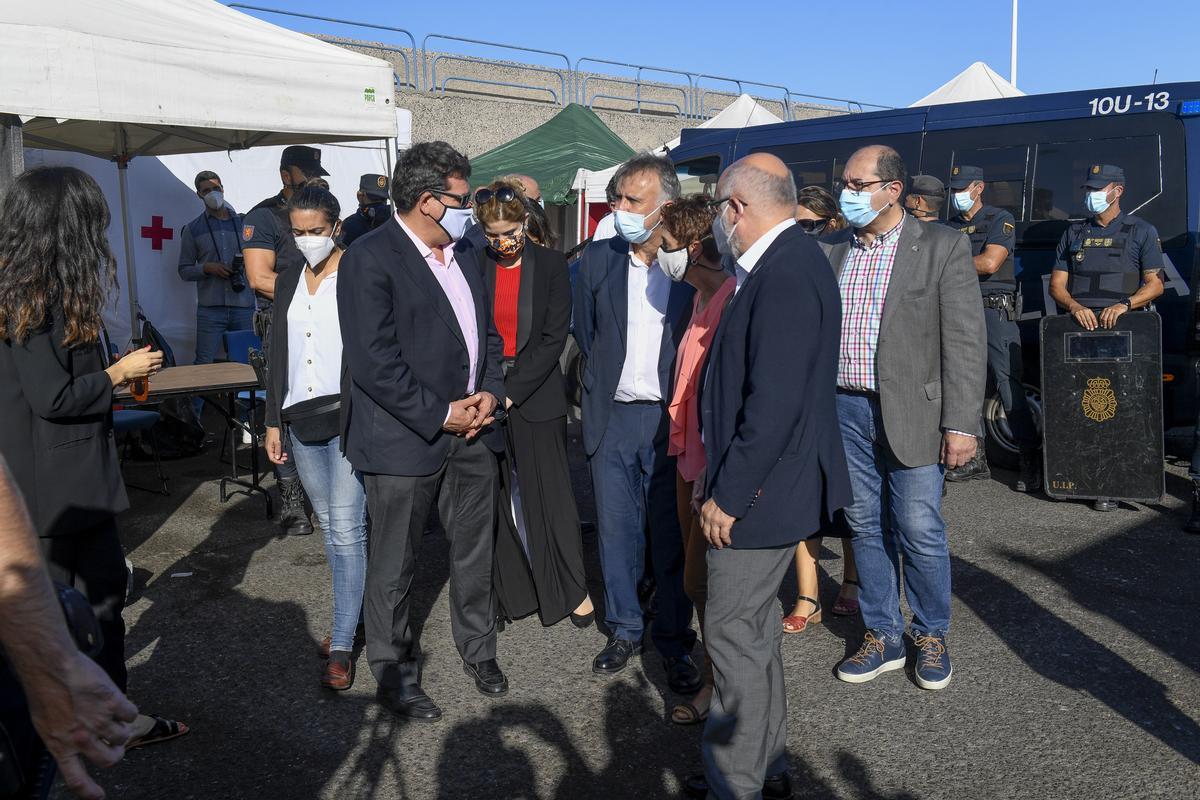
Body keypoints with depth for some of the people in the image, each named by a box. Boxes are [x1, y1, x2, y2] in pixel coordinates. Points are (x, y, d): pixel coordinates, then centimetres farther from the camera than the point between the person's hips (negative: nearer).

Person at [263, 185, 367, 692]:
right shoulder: (287, 282, 13)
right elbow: (278, 354, 17)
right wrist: (273, 421, 14)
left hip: (349, 415, -6)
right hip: (302, 420, 7)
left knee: (346, 529, -8)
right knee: (329, 527, 14)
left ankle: (342, 646, -1)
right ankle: (353, 613, 29)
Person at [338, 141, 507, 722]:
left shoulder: (463, 255, 11)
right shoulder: (369, 259, -14)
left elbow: (487, 333, 18)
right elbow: (373, 361, -20)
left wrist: (490, 393, 0)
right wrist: (440, 415, -17)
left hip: (471, 434, 7)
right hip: (405, 441, -7)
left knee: (476, 554, 18)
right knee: (393, 569, 8)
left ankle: (478, 650, 38)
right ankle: (395, 676, 26)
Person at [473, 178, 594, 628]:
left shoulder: (551, 265, -1)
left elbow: (553, 338, -6)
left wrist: (512, 391, -12)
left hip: (536, 398, -1)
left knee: (550, 496, 2)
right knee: (501, 501, 6)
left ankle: (573, 590, 17)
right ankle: (514, 593, 19)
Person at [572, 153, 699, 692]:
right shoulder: (597, 260, 2)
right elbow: (585, 336, 11)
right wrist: (599, 396, 9)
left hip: (671, 420, -2)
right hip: (612, 418, 3)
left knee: (673, 536, 7)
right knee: (616, 530, 12)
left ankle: (674, 641, 23)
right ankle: (624, 630, 30)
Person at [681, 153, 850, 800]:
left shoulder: (784, 274, -22)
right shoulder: (786, 261, 10)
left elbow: (774, 404, -26)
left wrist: (727, 494, -20)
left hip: (761, 488, -10)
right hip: (767, 483, 10)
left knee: (734, 633, 2)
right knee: (755, 624, 20)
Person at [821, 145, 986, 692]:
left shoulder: (942, 246, -3)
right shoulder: (832, 253, 9)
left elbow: (965, 340, -7)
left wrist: (961, 424, -13)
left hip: (912, 414, -4)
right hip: (847, 410, 4)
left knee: (920, 531, 1)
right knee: (867, 527, 11)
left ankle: (931, 637, 24)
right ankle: (882, 637, 26)